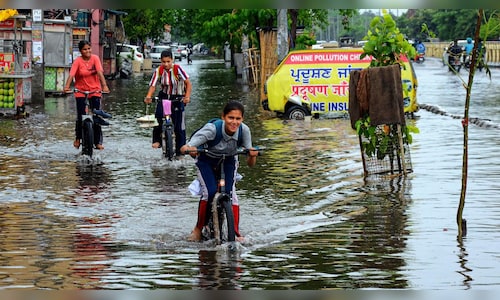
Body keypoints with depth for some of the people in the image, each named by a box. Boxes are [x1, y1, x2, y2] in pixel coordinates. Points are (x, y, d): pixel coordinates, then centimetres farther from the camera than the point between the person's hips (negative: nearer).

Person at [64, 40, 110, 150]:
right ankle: (78, 138, 18)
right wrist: (67, 86, -37)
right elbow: (71, 74, -20)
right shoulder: (78, 61, -9)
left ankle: (98, 142, 4)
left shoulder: (95, 58, -5)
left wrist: (104, 85, -30)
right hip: (81, 91, -1)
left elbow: (100, 72, -16)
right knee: (80, 116, -5)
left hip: (95, 91, 1)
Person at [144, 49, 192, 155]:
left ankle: (180, 150, 9)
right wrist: (148, 97, -35)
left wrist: (187, 96, -34)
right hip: (164, 96, 1)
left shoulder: (177, 69, -18)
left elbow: (188, 83, -20)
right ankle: (157, 140, -11)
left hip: (178, 98, -1)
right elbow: (153, 86, -15)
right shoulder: (158, 71, -12)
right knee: (159, 115, -27)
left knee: (179, 126, -2)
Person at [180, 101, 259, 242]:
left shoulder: (244, 130, -26)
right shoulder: (212, 129, -35)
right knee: (210, 192, -22)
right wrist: (189, 149, -64)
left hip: (228, 161, 2)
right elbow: (184, 148, -40)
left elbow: (250, 164, -19)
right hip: (206, 160, -2)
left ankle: (236, 232, -6)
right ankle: (198, 228, -1)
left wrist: (252, 155, -42)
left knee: (230, 192, -18)